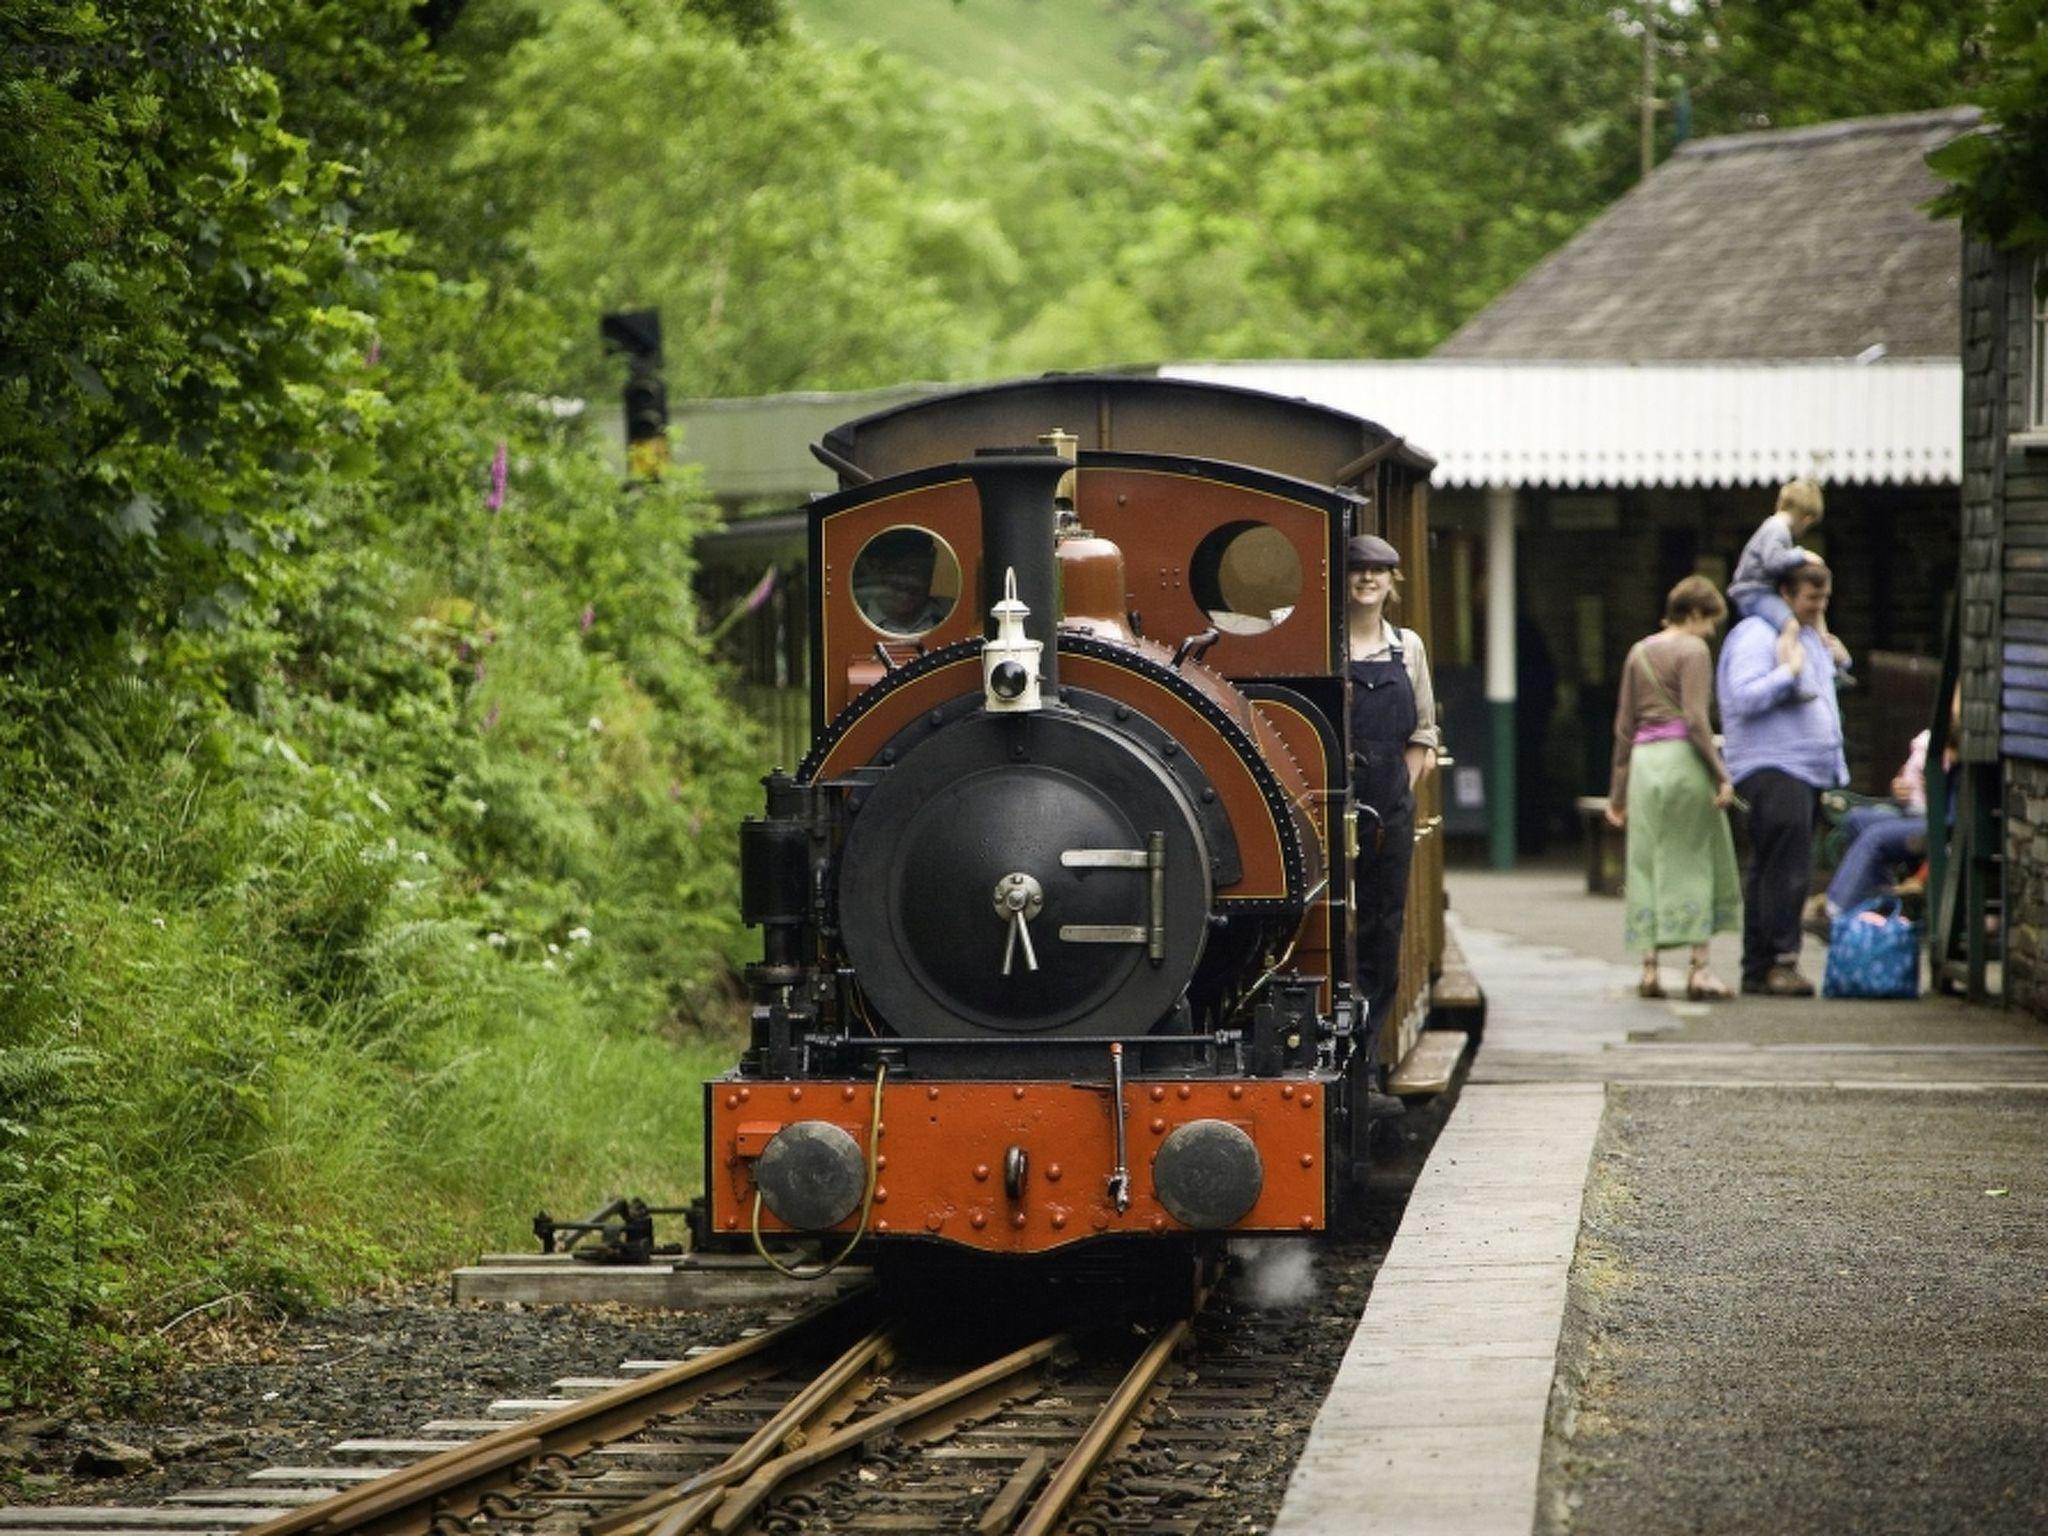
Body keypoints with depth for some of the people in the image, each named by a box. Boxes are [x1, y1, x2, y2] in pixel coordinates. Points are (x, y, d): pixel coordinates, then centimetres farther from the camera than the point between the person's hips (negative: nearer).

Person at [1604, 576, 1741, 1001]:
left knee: (1646, 866, 8)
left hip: (1644, 760, 5)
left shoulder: (1639, 652, 14)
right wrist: (1720, 774, -13)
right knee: (1694, 862, 1)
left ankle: (1649, 968, 5)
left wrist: (1618, 790, 19)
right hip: (1684, 758, -5)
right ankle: (1699, 968, -1)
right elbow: (1695, 718, -14)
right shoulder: (1693, 650, -4)